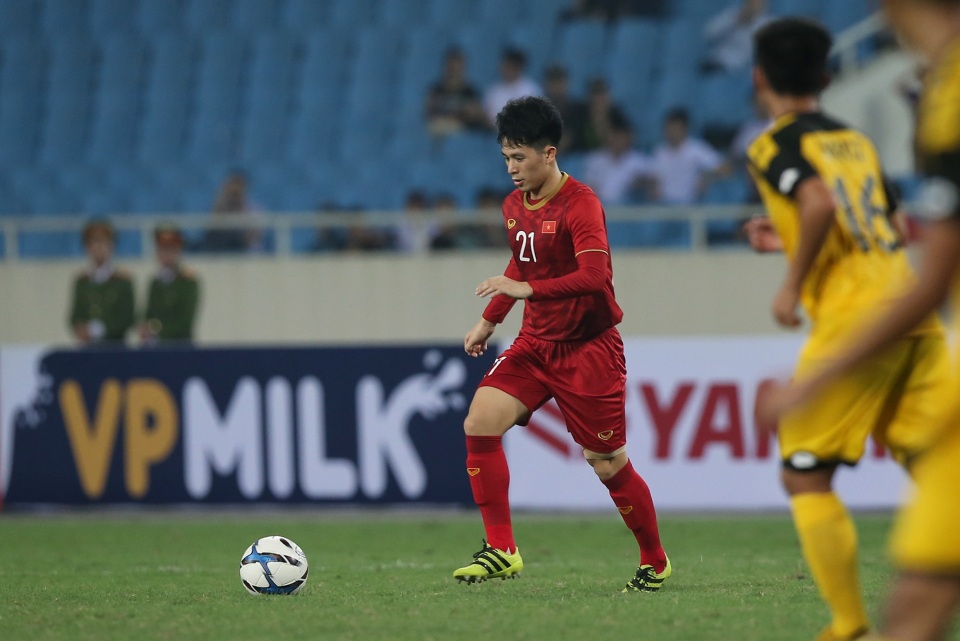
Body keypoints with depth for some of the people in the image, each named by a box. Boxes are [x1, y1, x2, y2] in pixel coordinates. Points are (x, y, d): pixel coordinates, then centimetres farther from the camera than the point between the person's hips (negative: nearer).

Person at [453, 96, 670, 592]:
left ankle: (655, 562, 21)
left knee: (609, 465, -1)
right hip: (535, 343, 7)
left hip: (589, 349, -7)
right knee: (480, 422, -14)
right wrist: (489, 320, 24)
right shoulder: (514, 206, 7)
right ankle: (500, 550, -10)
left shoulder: (580, 204, -18)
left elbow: (595, 275, -30)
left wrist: (527, 289, -37)